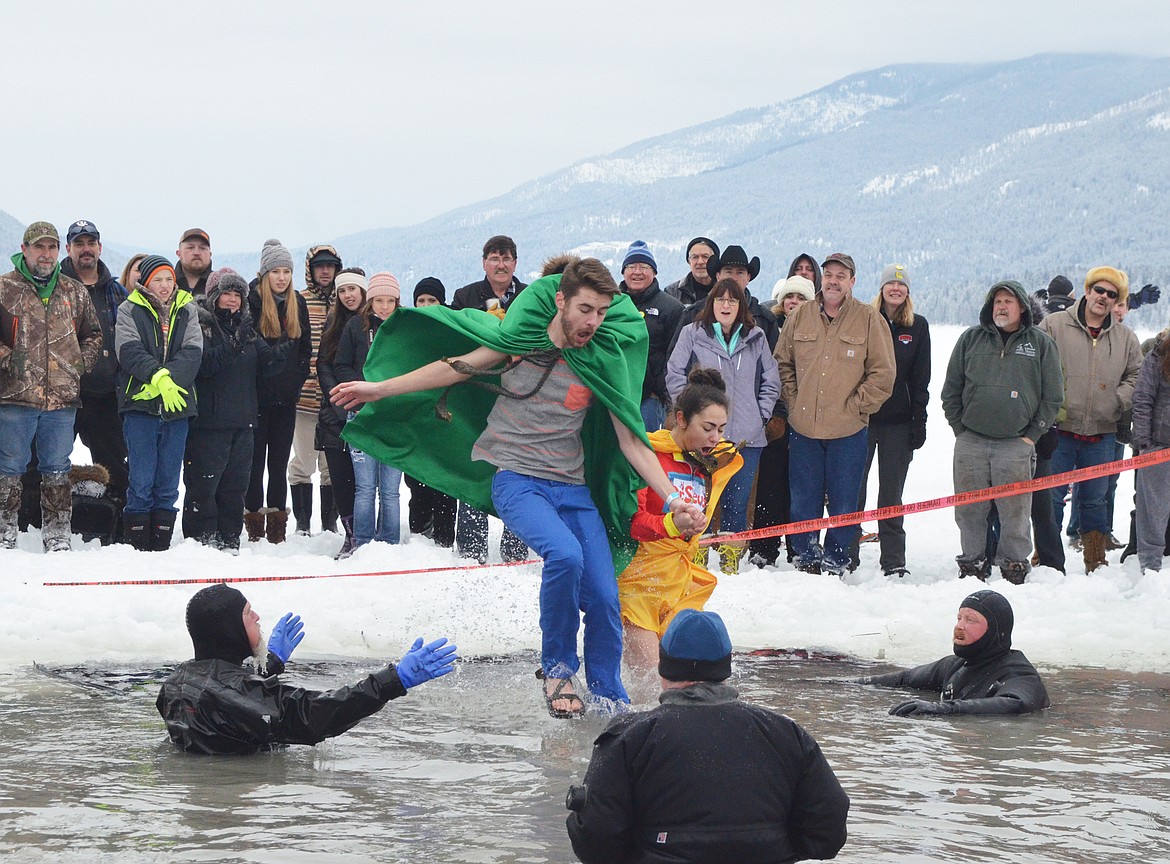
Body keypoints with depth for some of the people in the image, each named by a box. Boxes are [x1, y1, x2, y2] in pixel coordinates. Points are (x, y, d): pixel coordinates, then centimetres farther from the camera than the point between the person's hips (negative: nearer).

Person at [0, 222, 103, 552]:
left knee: (57, 470, 8)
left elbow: (93, 334, 21)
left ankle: (57, 534, 14)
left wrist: (81, 364, 7)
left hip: (63, 397, 3)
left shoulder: (75, 292, 13)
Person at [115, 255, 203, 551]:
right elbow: (129, 351, -10)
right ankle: (138, 546, -1)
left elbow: (193, 352, -2)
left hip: (178, 405, 3)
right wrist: (157, 376, -24)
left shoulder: (186, 310, 11)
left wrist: (170, 377, -18)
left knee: (168, 483, 6)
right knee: (141, 481, -5)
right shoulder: (129, 310, 3)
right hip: (140, 404, -3)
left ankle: (162, 546, 10)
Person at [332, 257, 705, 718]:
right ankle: (557, 671, -10)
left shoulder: (604, 361, 2)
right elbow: (456, 367, 5)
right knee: (565, 555, -31)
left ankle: (611, 703, 12)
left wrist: (673, 499, -2)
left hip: (574, 489, 3)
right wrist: (379, 388, 5)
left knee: (604, 601, -7)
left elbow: (631, 442, 5)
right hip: (516, 478, -3)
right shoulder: (522, 337, -3)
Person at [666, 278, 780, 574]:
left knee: (738, 502, 3)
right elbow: (675, 376, 3)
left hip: (747, 437, 2)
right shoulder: (692, 334, 5)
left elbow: (771, 382, 16)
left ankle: (731, 560, 12)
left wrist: (760, 415, 6)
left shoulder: (756, 338, 11)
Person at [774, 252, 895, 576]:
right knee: (803, 501, 7)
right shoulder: (801, 316, 7)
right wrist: (793, 401, 5)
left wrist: (855, 407, -6)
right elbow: (783, 363, 16)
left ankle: (834, 560, 12)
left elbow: (883, 374, -2)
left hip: (848, 431, -2)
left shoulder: (870, 320, -2)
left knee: (843, 502, 2)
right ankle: (806, 558, 19)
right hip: (803, 428, 3)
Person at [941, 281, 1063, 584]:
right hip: (970, 442, 2)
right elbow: (951, 390, 14)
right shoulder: (970, 339, 10)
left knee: (1015, 513, -3)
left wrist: (1032, 435, 1)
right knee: (969, 511, 3)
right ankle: (972, 565, 13)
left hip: (1016, 445, -2)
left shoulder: (1041, 343, 6)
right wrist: (960, 428, 5)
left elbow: (1053, 396, 6)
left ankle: (1015, 568, 7)